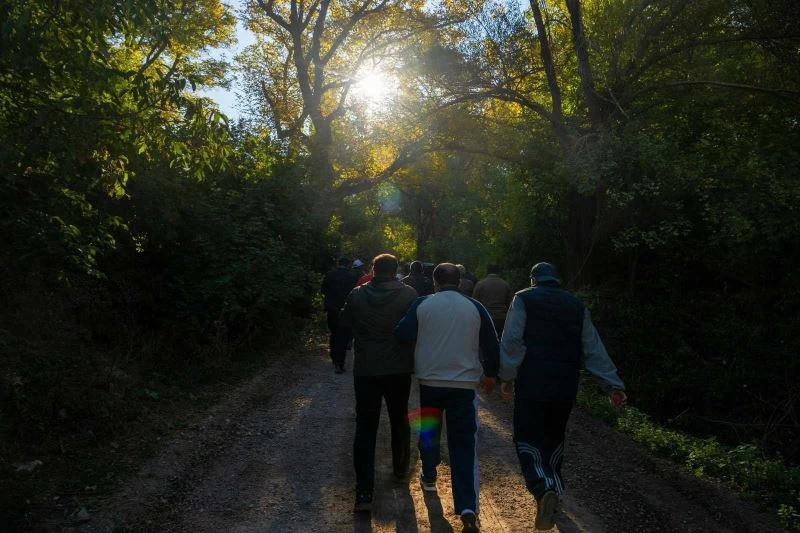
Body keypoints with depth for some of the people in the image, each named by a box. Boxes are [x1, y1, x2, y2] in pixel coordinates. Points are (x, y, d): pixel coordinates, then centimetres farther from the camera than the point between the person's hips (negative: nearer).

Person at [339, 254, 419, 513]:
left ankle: (364, 491, -7)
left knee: (365, 427, 0)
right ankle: (400, 468, 39)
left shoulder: (358, 295, -5)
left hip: (366, 370, 0)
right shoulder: (408, 294, -8)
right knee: (399, 419, 21)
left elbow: (344, 322, 11)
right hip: (399, 369, 1)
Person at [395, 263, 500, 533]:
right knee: (464, 442, 0)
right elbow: (491, 344, 3)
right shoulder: (475, 307, -1)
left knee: (428, 431, 24)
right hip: (464, 383, 0)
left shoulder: (422, 304, -3)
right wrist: (490, 374, 16)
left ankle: (429, 477, 41)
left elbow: (402, 335, -5)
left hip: (429, 380, 1)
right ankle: (468, 507, -9)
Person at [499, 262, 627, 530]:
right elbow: (594, 350, 8)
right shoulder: (577, 305, 12)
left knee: (528, 440, 1)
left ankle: (544, 490, -21)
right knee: (554, 439, 20)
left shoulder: (523, 299, 1)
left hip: (531, 383, -4)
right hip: (565, 386, 4)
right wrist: (613, 384, 7)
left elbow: (512, 340, -10)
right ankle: (552, 488, 28)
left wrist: (506, 376, -7)